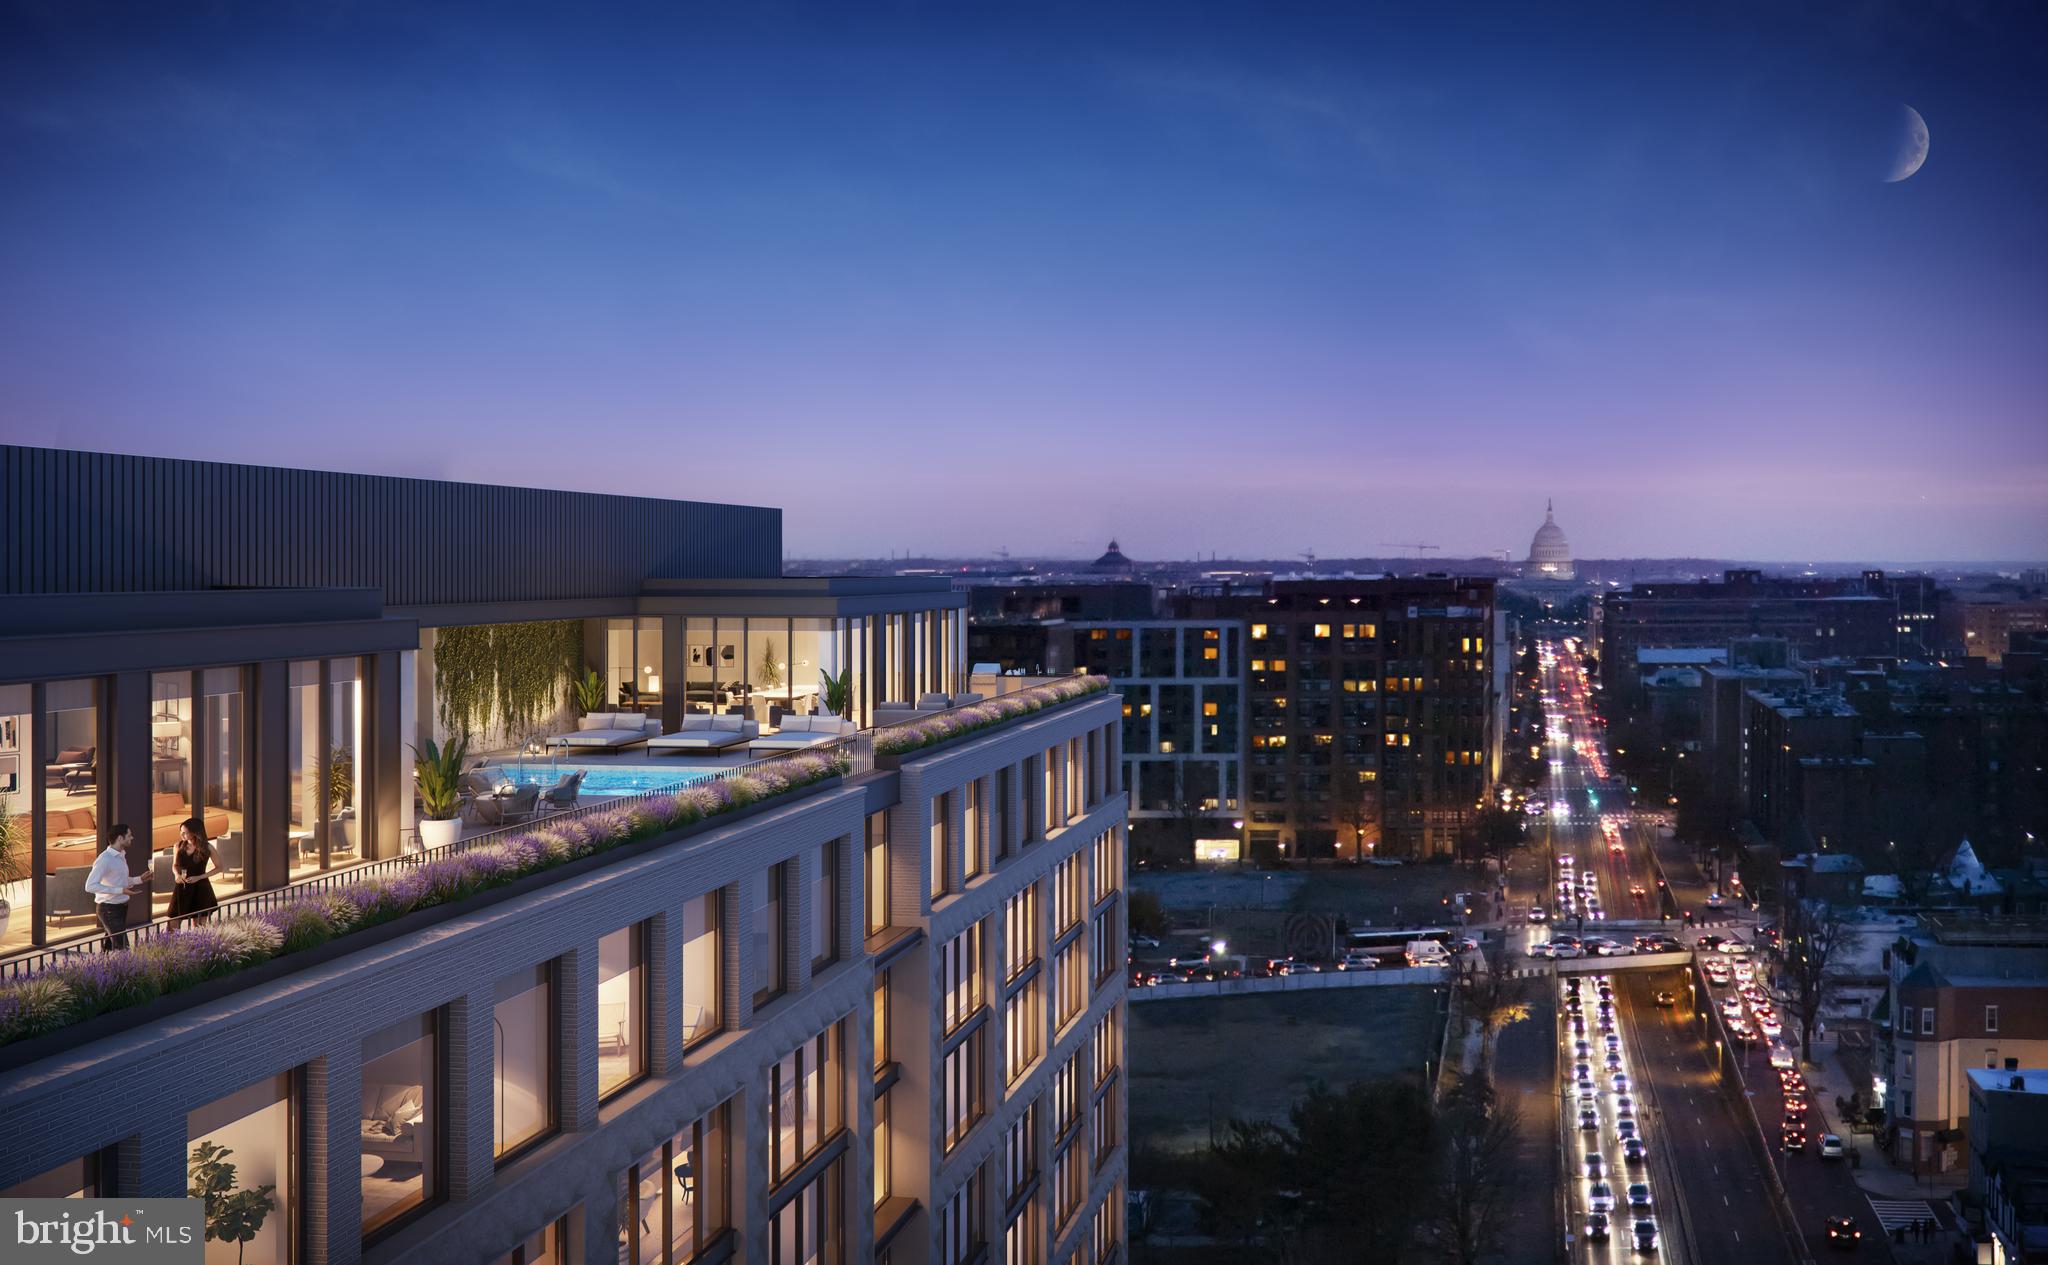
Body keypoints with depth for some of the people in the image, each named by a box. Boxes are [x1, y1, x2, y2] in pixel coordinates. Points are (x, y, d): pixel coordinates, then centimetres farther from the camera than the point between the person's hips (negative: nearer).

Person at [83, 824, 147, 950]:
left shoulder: (121, 856, 11)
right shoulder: (105, 859, -19)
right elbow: (90, 886, -25)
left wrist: (139, 879, 9)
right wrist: (120, 890, -28)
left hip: (121, 906, 9)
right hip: (109, 909, -9)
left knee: (110, 945, 15)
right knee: (122, 948, -12)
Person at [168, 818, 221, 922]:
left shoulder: (207, 848, -7)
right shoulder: (179, 846, 1)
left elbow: (219, 868, 1)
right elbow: (175, 865, 16)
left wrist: (199, 877, -10)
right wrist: (177, 875, -7)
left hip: (200, 889, -2)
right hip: (182, 888, 2)